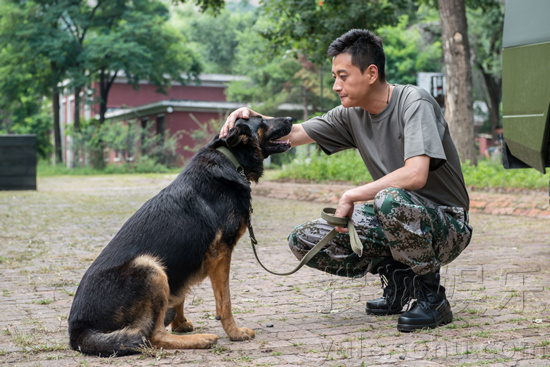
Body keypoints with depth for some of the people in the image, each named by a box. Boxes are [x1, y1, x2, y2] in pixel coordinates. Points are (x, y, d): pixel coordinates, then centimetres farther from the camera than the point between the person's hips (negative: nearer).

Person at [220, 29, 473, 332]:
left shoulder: (414, 102, -19)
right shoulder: (352, 114, 2)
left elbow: (415, 175, -33)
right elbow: (293, 135, 7)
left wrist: (351, 196, -24)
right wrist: (253, 118, -12)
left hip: (447, 225, -7)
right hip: (398, 218, 7)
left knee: (391, 199, -40)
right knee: (303, 241, -5)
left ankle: (432, 297, -15)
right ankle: (399, 278, 7)